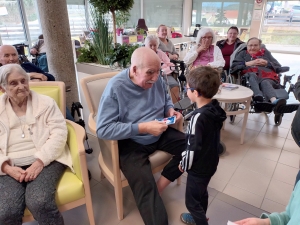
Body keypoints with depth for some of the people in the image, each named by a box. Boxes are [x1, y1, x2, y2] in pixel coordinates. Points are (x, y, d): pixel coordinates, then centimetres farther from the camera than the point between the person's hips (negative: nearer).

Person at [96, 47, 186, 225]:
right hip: (131, 143, -6)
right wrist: (142, 128, -30)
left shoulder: (156, 80, -4)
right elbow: (103, 130, -25)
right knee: (145, 185, -25)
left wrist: (170, 110, -7)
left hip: (160, 135, 7)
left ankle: (159, 186, 0)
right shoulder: (115, 87, -21)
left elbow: (166, 99, 18)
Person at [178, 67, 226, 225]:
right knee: (202, 193, 29)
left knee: (192, 200, 12)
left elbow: (193, 147, -25)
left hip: (198, 167, -9)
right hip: (210, 162, 9)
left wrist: (184, 164, -8)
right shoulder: (215, 108, -6)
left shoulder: (198, 118, -31)